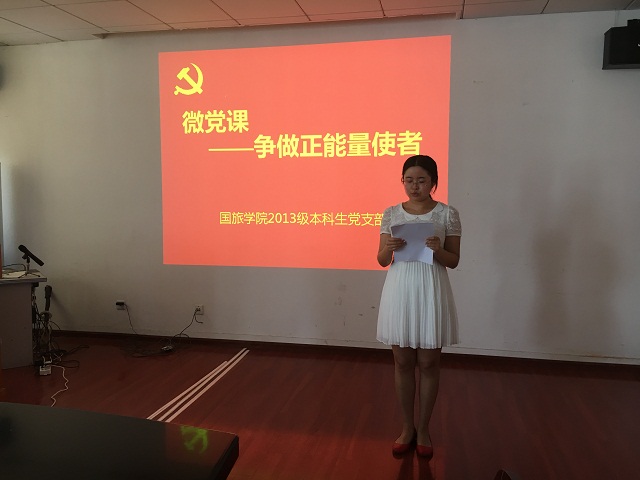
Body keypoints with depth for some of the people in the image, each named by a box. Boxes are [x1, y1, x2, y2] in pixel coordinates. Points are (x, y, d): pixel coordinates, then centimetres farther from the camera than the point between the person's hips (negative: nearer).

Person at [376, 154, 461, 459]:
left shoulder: (448, 214, -3)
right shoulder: (391, 214, 3)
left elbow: (454, 261, 0)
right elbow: (382, 261, 4)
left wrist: (438, 250, -20)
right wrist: (389, 248, -18)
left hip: (431, 292, -2)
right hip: (399, 291, 2)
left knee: (428, 363, 7)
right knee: (403, 362, 9)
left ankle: (423, 430, 25)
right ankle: (407, 428, 26)